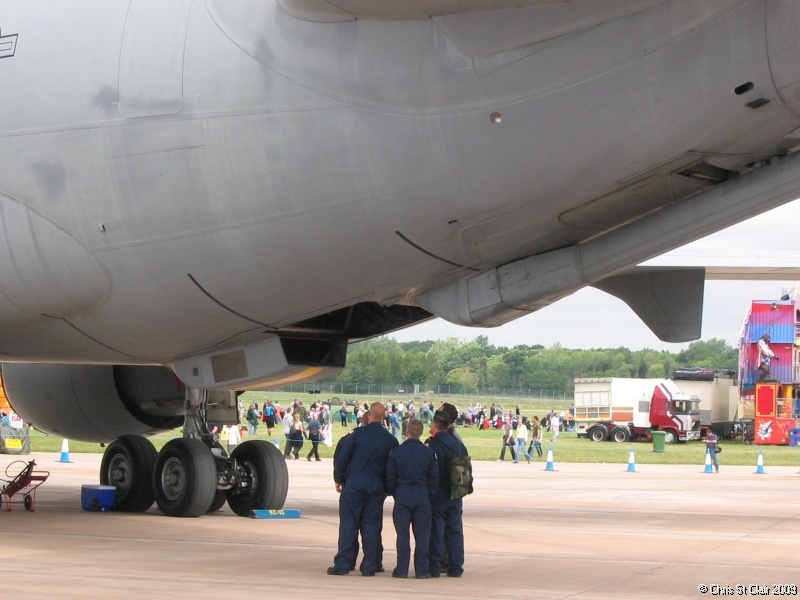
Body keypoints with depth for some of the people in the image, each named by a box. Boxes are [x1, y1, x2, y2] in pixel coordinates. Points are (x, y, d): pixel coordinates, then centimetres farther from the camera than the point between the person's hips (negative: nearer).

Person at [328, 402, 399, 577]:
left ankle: (342, 564, -1)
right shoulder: (391, 440, 2)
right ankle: (369, 566, 5)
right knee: (372, 526, 6)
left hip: (353, 485, -2)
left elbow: (342, 459, -4)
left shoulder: (356, 434, -6)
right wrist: (387, 488, 17)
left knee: (348, 524, 1)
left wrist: (338, 480, 8)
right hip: (377, 488, 2)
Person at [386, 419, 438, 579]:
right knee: (422, 534, 4)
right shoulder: (429, 453, -1)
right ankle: (422, 570, 3)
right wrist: (430, 496, 12)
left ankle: (402, 569, 4)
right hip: (422, 495, 0)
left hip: (402, 495, 0)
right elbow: (434, 478, 2)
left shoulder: (396, 452, -4)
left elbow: (390, 477, 0)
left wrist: (393, 493, 13)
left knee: (402, 534, 4)